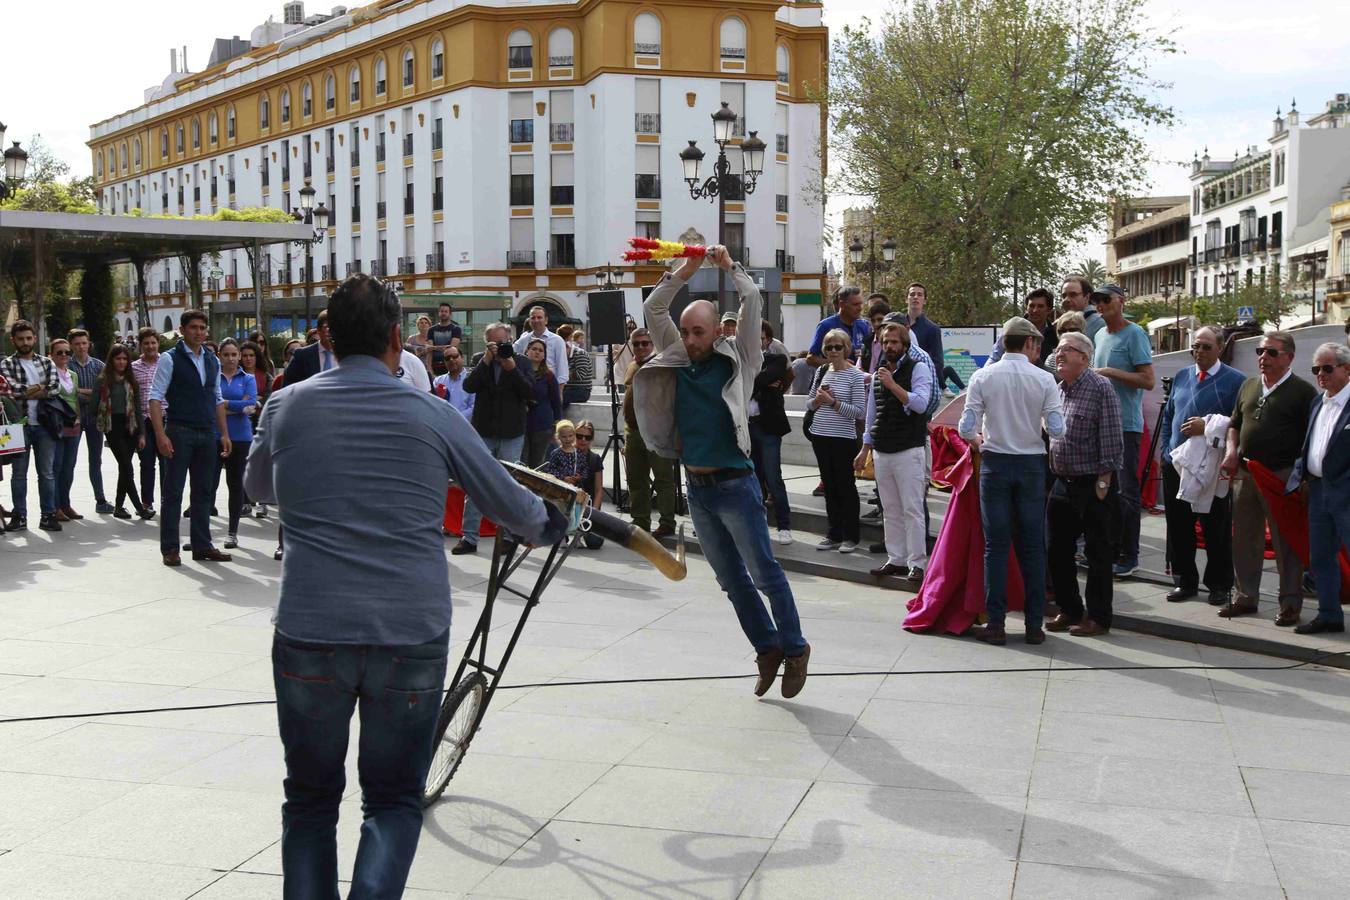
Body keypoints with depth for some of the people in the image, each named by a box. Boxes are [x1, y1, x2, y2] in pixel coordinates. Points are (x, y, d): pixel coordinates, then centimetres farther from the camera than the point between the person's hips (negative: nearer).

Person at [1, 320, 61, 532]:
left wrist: (26, 392, -10)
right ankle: (19, 516, 11)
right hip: (19, 425, -2)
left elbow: (55, 388, -5)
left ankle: (48, 515, 10)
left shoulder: (46, 363, 10)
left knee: (47, 473, 4)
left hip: (44, 425, 2)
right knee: (19, 473, 5)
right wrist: (40, 388, -7)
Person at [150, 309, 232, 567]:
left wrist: (224, 433, 12)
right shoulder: (170, 359, -4)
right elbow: (155, 397, -8)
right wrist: (161, 434, -17)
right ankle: (169, 548, 5)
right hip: (180, 432, -5)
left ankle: (202, 546, 16)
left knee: (203, 492, 9)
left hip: (207, 433, 6)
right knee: (173, 492, -1)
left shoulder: (213, 361, 13)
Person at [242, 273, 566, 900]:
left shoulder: (287, 406, 3)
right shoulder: (431, 415, 0)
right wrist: (551, 526, 33)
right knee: (394, 799, 14)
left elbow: (257, 488, 23)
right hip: (411, 635, -1)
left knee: (310, 799, 18)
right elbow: (511, 504, 12)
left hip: (308, 634, 1)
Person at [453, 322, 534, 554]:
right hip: (483, 432, 1)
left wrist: (512, 368, -17)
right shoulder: (479, 360, 5)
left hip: (511, 433, -1)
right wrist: (486, 361, -17)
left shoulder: (520, 362, 1)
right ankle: (469, 537, 8)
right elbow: (468, 386, -10)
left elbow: (530, 393, -8)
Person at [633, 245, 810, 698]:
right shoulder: (677, 362, 8)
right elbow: (652, 309, 6)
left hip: (734, 485, -5)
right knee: (731, 580, 12)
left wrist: (729, 266, -3)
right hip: (697, 488, 5)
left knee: (764, 572, -1)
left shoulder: (736, 361, -4)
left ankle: (794, 648, 12)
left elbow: (753, 302, -11)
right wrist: (684, 272, -2)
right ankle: (767, 648, 24)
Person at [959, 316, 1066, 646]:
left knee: (996, 545, 5)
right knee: (1032, 546, 7)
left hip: (995, 463, 0)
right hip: (1031, 464, 0)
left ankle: (996, 624, 5)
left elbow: (966, 428, -8)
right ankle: (1035, 625, 11)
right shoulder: (1044, 379, -4)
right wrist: (1036, 424, 11)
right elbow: (1057, 430, -10)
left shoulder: (983, 376, -4)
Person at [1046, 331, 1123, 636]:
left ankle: (1098, 618, 9)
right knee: (1059, 550, 11)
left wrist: (1103, 481, -16)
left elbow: (1111, 439, -13)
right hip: (1061, 482, 7)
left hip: (1093, 484, -7)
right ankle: (1069, 610, 23)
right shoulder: (1058, 390, 12)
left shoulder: (1100, 388, -10)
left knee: (1098, 553, 1)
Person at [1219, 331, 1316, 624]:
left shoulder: (1302, 391, -4)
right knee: (1245, 539, 11)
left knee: (1286, 542, -1)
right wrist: (1231, 452, 5)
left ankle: (1290, 604, 6)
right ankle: (1245, 597, 21)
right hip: (1245, 473, 6)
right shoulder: (1248, 386, 14)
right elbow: (1235, 424, 23)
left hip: (1282, 476, -6)